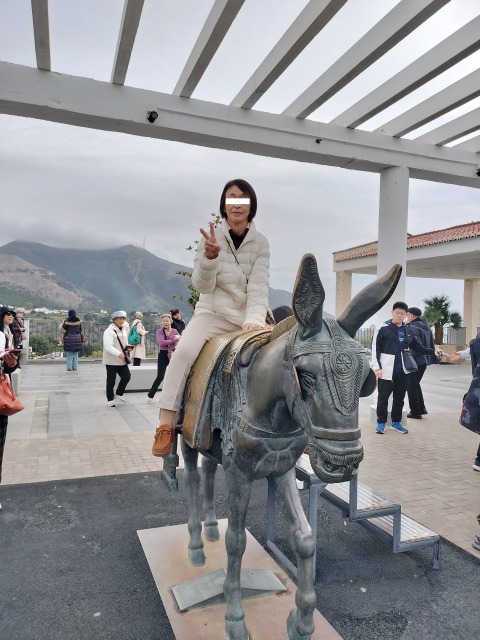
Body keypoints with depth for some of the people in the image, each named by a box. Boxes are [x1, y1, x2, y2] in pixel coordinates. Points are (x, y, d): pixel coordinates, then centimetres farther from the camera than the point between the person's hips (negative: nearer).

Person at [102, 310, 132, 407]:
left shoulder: (124, 330, 12)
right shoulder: (109, 331, -15)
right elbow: (108, 346, -27)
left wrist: (127, 347, 2)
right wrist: (118, 354, -41)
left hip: (122, 360, 7)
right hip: (111, 360, -7)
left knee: (126, 376, 3)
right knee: (111, 380, 3)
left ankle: (119, 394, 23)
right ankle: (110, 399, 17)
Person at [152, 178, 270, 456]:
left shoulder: (261, 243, 1)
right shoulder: (211, 237, -1)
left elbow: (259, 286, -10)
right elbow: (203, 286, -9)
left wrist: (255, 319, -28)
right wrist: (209, 258, -29)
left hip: (248, 316, 2)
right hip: (214, 313, -1)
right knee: (184, 351, -27)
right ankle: (166, 425, -23)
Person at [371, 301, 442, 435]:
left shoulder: (408, 331, 10)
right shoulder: (383, 329, -6)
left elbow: (418, 347, 13)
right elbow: (375, 349, -7)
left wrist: (433, 352, -3)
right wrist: (377, 367, -13)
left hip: (402, 371, 5)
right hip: (387, 370, -5)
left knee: (399, 398, 13)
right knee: (383, 397, 2)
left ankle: (396, 422, 26)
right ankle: (381, 423, 14)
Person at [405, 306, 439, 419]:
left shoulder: (412, 327, -16)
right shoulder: (426, 326, 10)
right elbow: (431, 344, 15)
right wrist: (434, 358, 20)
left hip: (414, 361, -8)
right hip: (424, 361, 8)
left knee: (411, 386, 4)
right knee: (415, 384, 22)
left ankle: (415, 412, 9)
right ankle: (421, 408, 24)